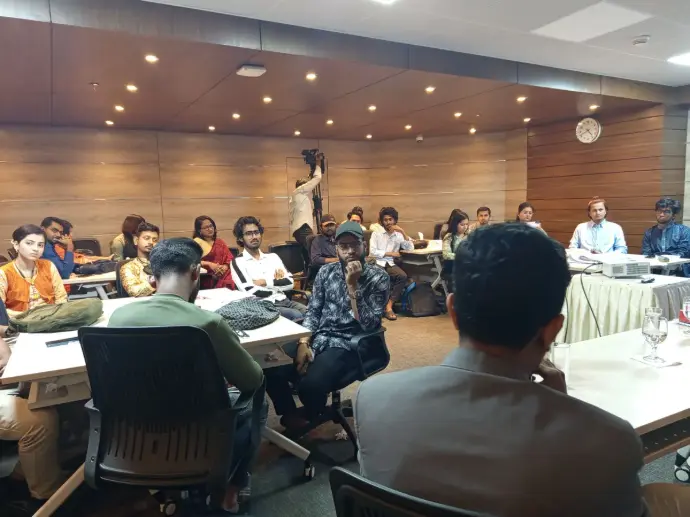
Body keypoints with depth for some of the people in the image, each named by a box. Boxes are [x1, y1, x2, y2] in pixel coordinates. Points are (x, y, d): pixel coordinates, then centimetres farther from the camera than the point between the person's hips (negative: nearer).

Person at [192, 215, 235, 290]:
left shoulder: (220, 242, 21)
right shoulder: (196, 242, 10)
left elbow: (230, 259, 13)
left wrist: (225, 267, -8)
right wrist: (209, 264, -12)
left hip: (223, 276, 4)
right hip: (207, 279, -3)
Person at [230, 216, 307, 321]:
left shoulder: (272, 257, 17)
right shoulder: (238, 262, 1)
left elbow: (290, 283, 5)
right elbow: (251, 292, -13)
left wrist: (265, 282, -7)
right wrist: (278, 284, 0)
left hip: (284, 301, 5)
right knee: (297, 316, -28)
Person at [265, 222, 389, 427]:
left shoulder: (378, 277, -6)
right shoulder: (326, 271, 8)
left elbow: (368, 324, -14)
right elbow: (313, 311, 8)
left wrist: (352, 285, -20)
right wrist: (303, 343, -8)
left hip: (348, 345, -4)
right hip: (318, 337, 4)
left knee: (311, 384, -30)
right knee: (271, 369, -20)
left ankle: (308, 420, 6)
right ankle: (290, 417, 8)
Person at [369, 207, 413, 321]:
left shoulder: (399, 235, 14)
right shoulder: (376, 233, 6)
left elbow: (410, 248, 1)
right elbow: (373, 252, -5)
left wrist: (403, 233, -6)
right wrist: (390, 253, -5)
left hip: (390, 264, 3)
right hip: (376, 263, -2)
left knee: (403, 276, -28)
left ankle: (389, 304, -23)